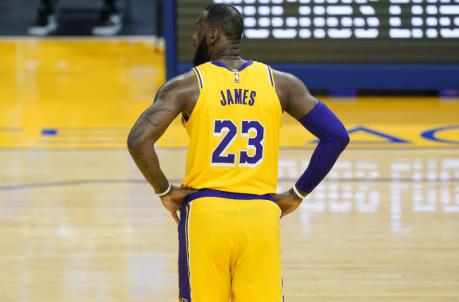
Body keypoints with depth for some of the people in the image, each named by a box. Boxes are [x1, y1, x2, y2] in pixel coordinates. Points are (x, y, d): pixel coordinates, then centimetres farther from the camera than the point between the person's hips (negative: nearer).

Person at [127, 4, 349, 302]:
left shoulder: (186, 86, -1)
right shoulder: (281, 83, 6)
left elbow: (139, 141, -13)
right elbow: (336, 137, 3)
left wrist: (164, 190, 1)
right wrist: (298, 194, 9)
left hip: (205, 213, -1)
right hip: (261, 214, 2)